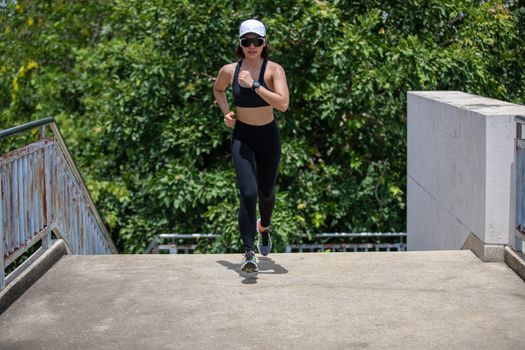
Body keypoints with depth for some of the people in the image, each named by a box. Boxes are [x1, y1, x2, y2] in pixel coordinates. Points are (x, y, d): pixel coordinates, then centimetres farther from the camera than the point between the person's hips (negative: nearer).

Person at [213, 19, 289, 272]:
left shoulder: (274, 70, -12)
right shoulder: (229, 70, -4)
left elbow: (283, 104, -27)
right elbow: (218, 89, 20)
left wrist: (254, 84, -27)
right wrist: (226, 113, 4)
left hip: (268, 137, 0)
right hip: (242, 137, 0)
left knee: (266, 192, 18)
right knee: (248, 194, -18)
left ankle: (264, 227, 52)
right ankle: (248, 254, -16)